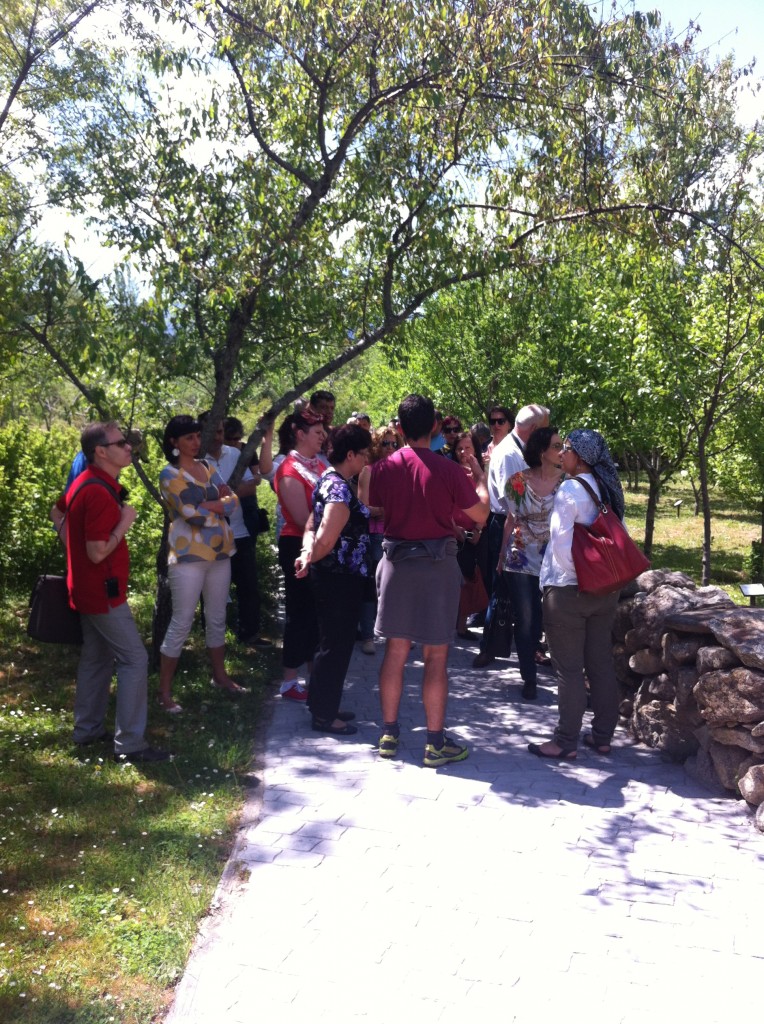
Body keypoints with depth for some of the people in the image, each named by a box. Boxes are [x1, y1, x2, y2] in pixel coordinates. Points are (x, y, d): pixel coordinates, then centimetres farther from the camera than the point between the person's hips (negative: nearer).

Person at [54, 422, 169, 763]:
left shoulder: (87, 482, 7)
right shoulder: (100, 493, -25)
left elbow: (57, 513, 24)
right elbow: (98, 552, -27)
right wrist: (124, 523, -17)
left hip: (90, 588, 10)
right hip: (103, 591, -10)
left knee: (97, 657, 18)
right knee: (134, 658, -7)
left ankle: (88, 729, 28)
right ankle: (130, 744, -3)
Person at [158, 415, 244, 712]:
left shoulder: (208, 467, 11)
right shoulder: (170, 474, -8)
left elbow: (233, 500, 1)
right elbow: (192, 515, -18)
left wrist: (208, 505, -15)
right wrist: (222, 507, -3)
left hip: (219, 552, 6)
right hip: (188, 555, -6)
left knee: (217, 618, 15)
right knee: (182, 623, -3)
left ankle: (220, 676, 30)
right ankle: (164, 690, 6)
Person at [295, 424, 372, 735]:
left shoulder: (328, 480, 11)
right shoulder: (340, 489, -20)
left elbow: (311, 527, 9)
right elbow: (326, 539, -28)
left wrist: (307, 554, -6)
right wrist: (311, 558, -14)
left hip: (331, 576, 10)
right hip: (340, 577, -10)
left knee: (332, 642, 19)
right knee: (336, 645, 2)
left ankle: (323, 705, 32)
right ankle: (324, 715, 14)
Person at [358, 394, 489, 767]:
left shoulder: (384, 467, -3)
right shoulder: (448, 470, -12)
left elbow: (366, 503, 11)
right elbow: (481, 514, -3)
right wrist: (479, 477, 12)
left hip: (396, 560, 3)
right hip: (437, 564, -3)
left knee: (395, 650, 13)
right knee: (436, 656, 3)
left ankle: (389, 733, 22)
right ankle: (435, 743, 11)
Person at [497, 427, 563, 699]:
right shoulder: (518, 481, -4)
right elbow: (512, 520, 4)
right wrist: (501, 557, 7)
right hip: (521, 560, 0)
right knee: (525, 621, 7)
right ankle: (529, 678, 21)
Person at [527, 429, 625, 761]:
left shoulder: (570, 489, -15)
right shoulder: (607, 488, 7)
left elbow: (562, 543, -18)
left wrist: (574, 571, -4)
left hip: (568, 589, -7)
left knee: (569, 669, 1)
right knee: (601, 663, 13)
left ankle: (566, 742, 9)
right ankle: (602, 736, 22)